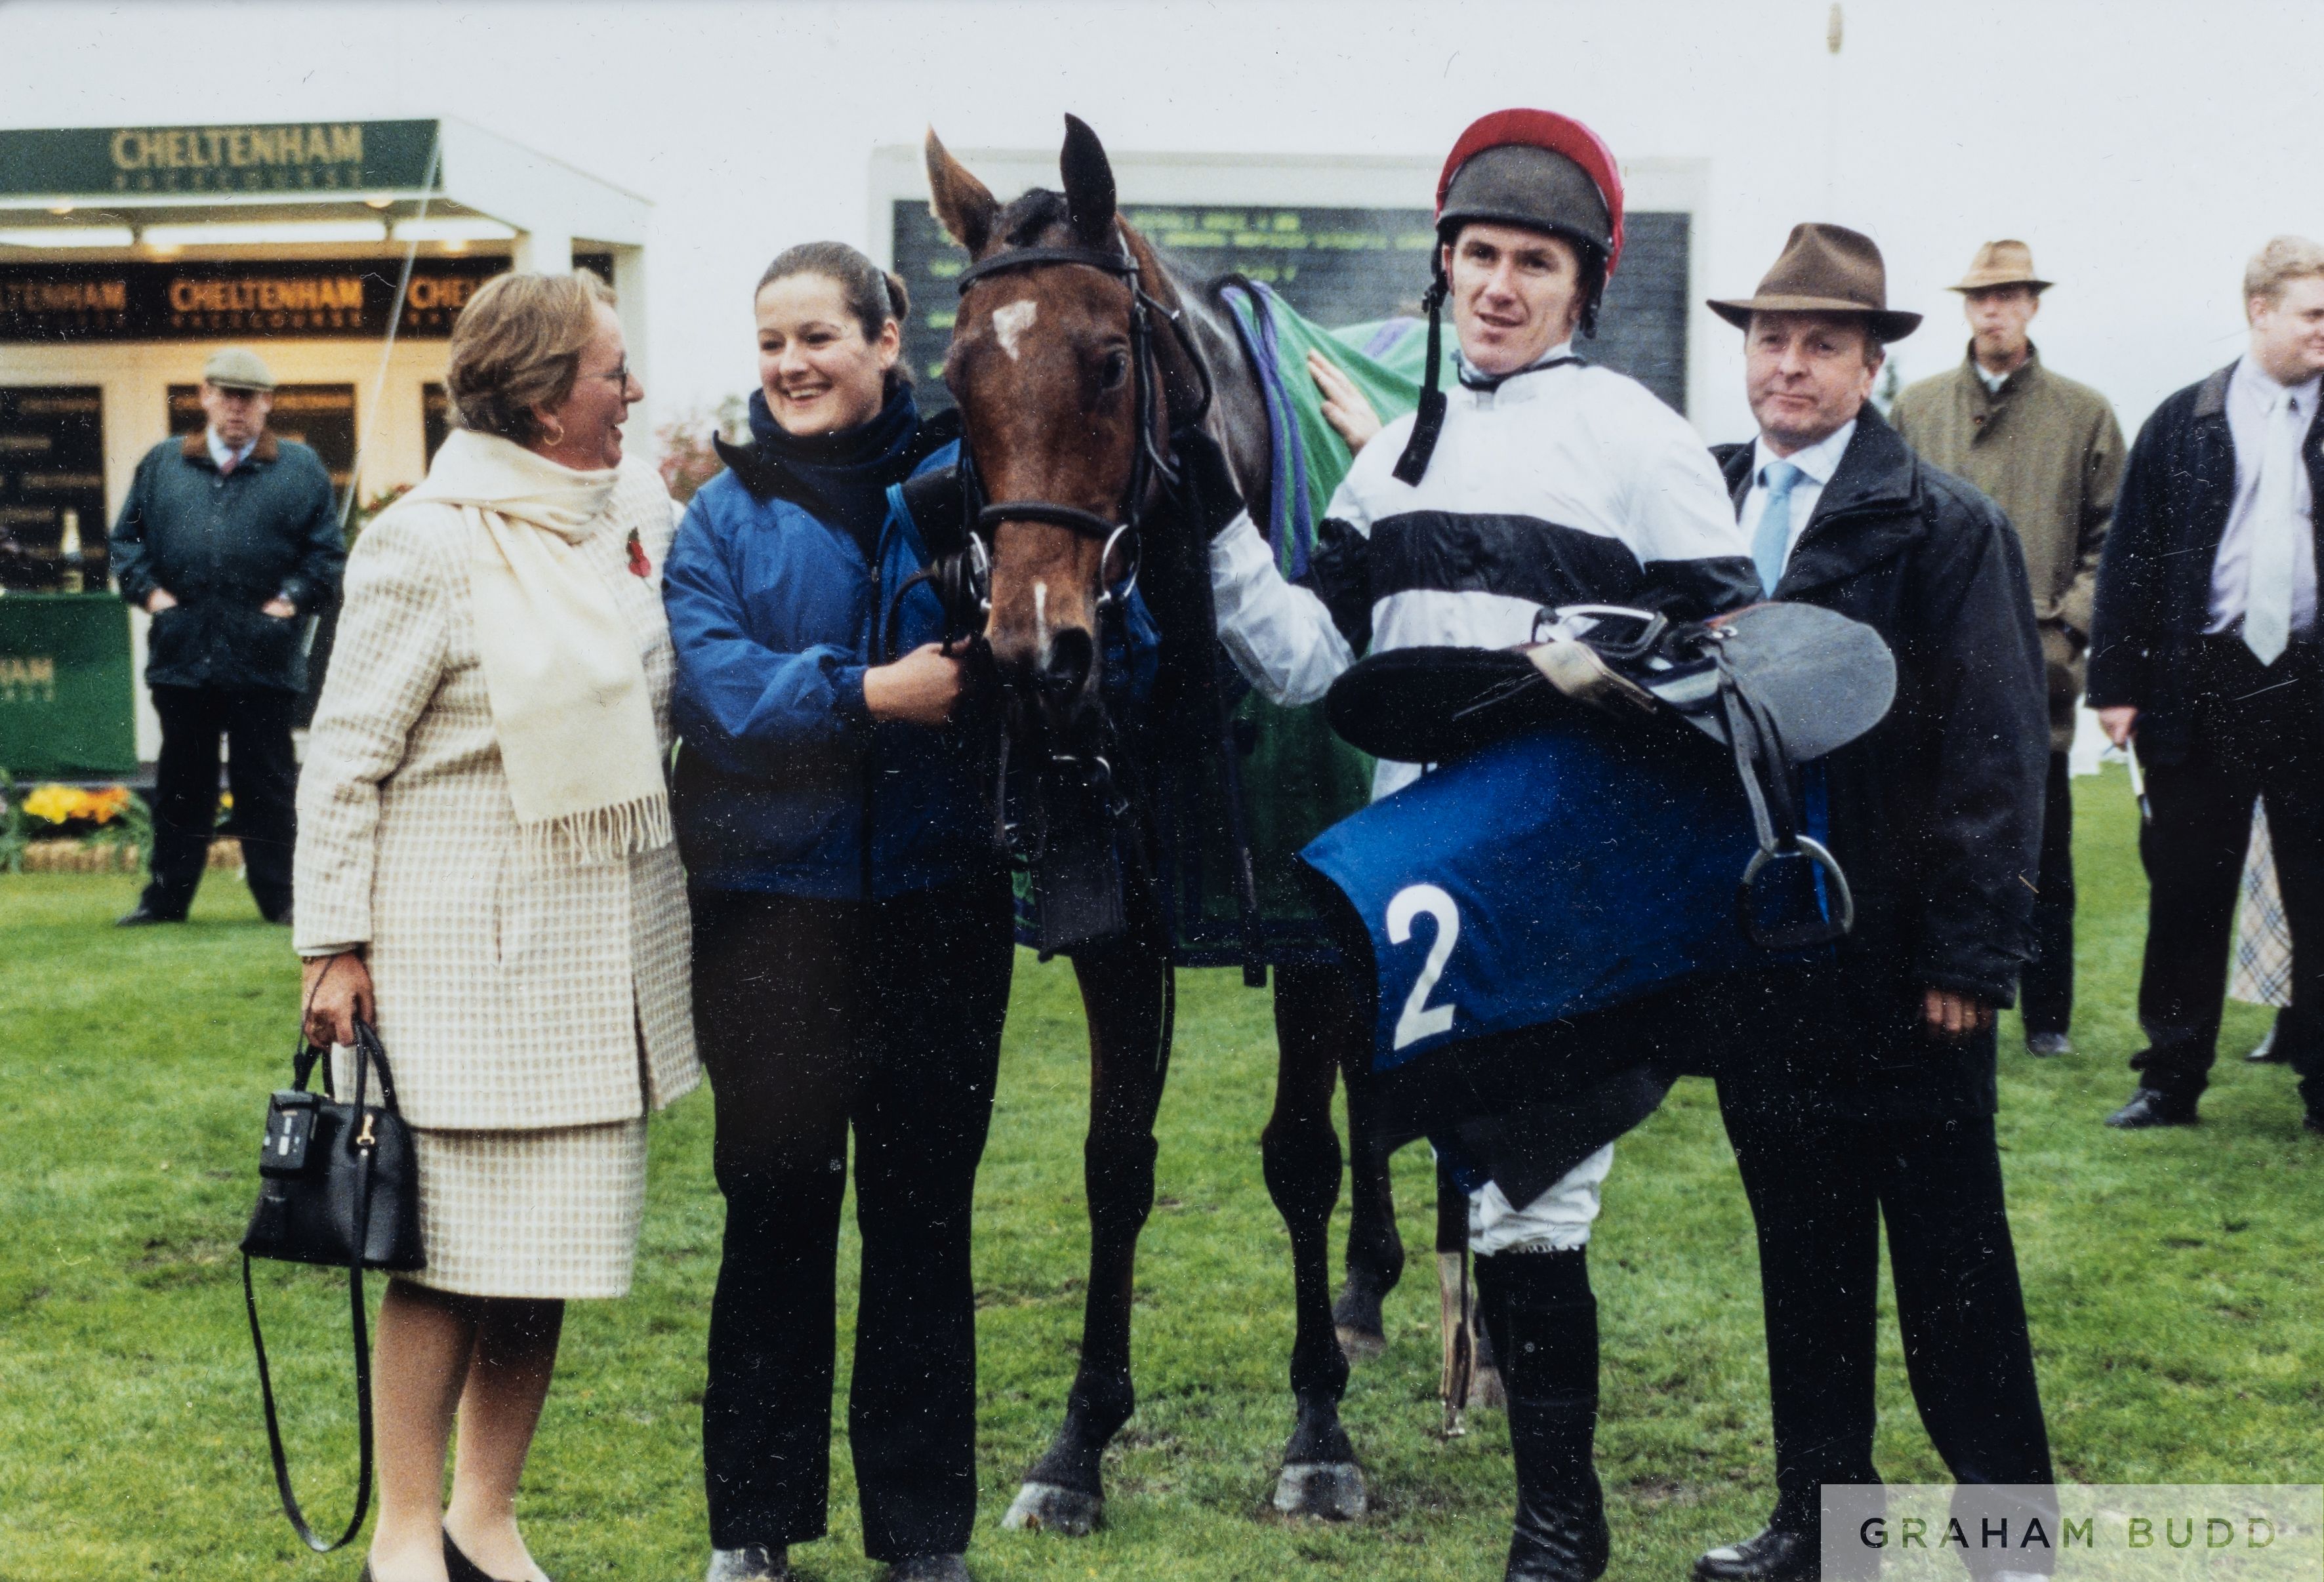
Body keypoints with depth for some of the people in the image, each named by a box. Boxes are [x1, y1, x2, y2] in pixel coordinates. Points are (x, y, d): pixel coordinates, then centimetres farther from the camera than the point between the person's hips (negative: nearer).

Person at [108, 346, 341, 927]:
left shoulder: (300, 468, 6)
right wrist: (147, 589, 1)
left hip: (264, 657, -2)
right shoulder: (162, 464, 13)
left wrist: (293, 597, -7)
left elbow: (326, 551, 4)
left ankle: (281, 897, 10)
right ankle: (166, 896, 19)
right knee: (181, 781, 10)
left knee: (266, 784, 3)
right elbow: (128, 537, 15)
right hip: (181, 654, 3)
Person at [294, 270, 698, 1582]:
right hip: (470, 945, -6)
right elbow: (347, 754, -9)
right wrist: (335, 941, -10)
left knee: (548, 1248, 11)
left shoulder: (639, 504, 6)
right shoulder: (430, 544, -13)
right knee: (455, 1244, -1)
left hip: (605, 941, 6)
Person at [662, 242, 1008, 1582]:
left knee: (923, 1217, 9)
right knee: (775, 1214, 9)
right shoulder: (727, 514, 2)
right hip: (770, 907, 0)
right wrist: (869, 694, -23)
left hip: (938, 904, 0)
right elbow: (714, 688, -13)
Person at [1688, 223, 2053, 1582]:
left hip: (1898, 959, -4)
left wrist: (1971, 954, -14)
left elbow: (1994, 754, -10)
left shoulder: (1945, 525, -8)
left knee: (1951, 1260, 6)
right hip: (1754, 945, 5)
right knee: (1801, 1243, 14)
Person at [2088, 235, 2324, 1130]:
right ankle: (2172, 1078, 16)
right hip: (2201, 682, 0)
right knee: (2187, 889, 6)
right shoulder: (2184, 424, 6)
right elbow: (2133, 555, 5)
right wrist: (2116, 683, -1)